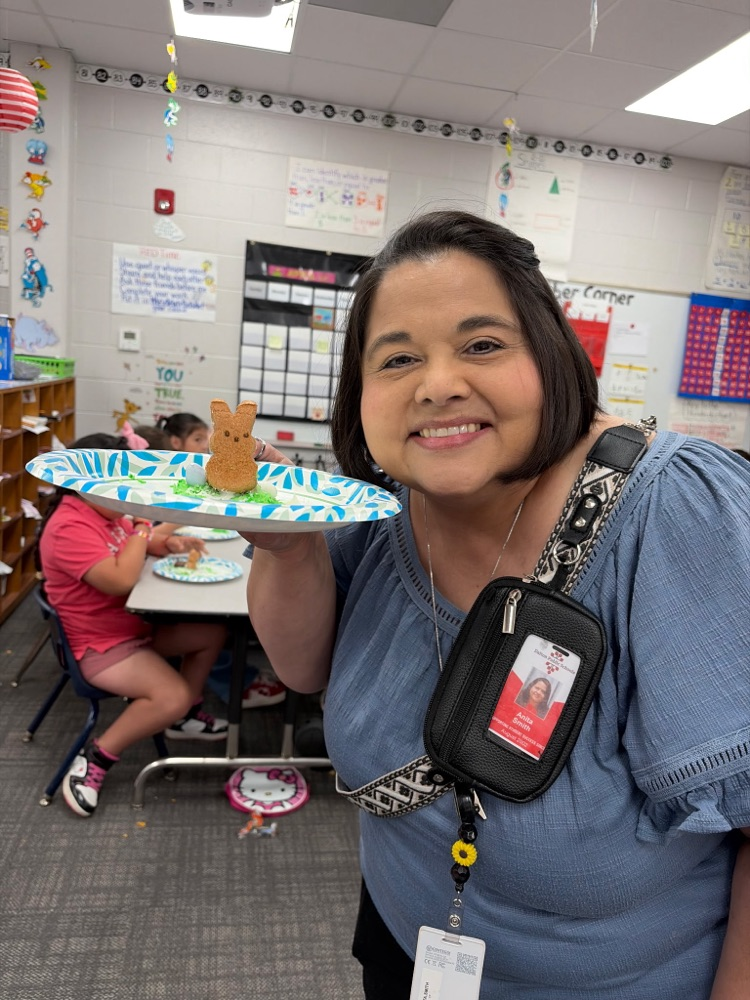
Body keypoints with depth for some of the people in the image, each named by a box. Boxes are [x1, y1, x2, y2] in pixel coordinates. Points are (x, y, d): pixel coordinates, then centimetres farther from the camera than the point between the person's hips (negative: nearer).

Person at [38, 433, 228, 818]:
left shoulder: (104, 512, 5)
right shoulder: (69, 528, -26)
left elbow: (138, 545, 20)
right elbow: (121, 580, -35)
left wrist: (170, 543, -3)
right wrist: (145, 530, -21)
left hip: (137, 624, 10)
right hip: (102, 645, -10)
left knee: (213, 633, 9)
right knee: (173, 697, -26)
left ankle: (185, 717, 22)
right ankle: (95, 758, -6)